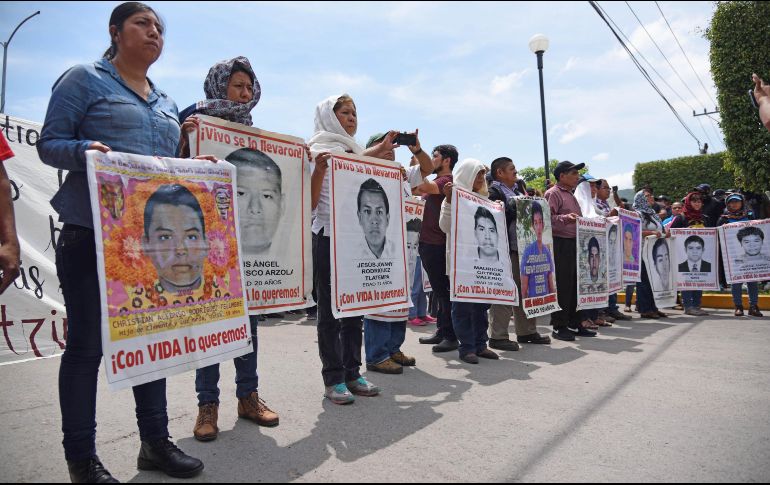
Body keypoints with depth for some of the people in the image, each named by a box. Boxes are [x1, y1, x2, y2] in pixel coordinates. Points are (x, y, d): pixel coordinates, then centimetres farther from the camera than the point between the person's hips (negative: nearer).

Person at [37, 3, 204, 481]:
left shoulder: (166, 102, 21)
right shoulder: (84, 80, 4)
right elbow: (49, 144, -1)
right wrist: (85, 150, -22)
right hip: (93, 232, -6)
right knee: (87, 342, 0)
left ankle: (156, 441, 23)